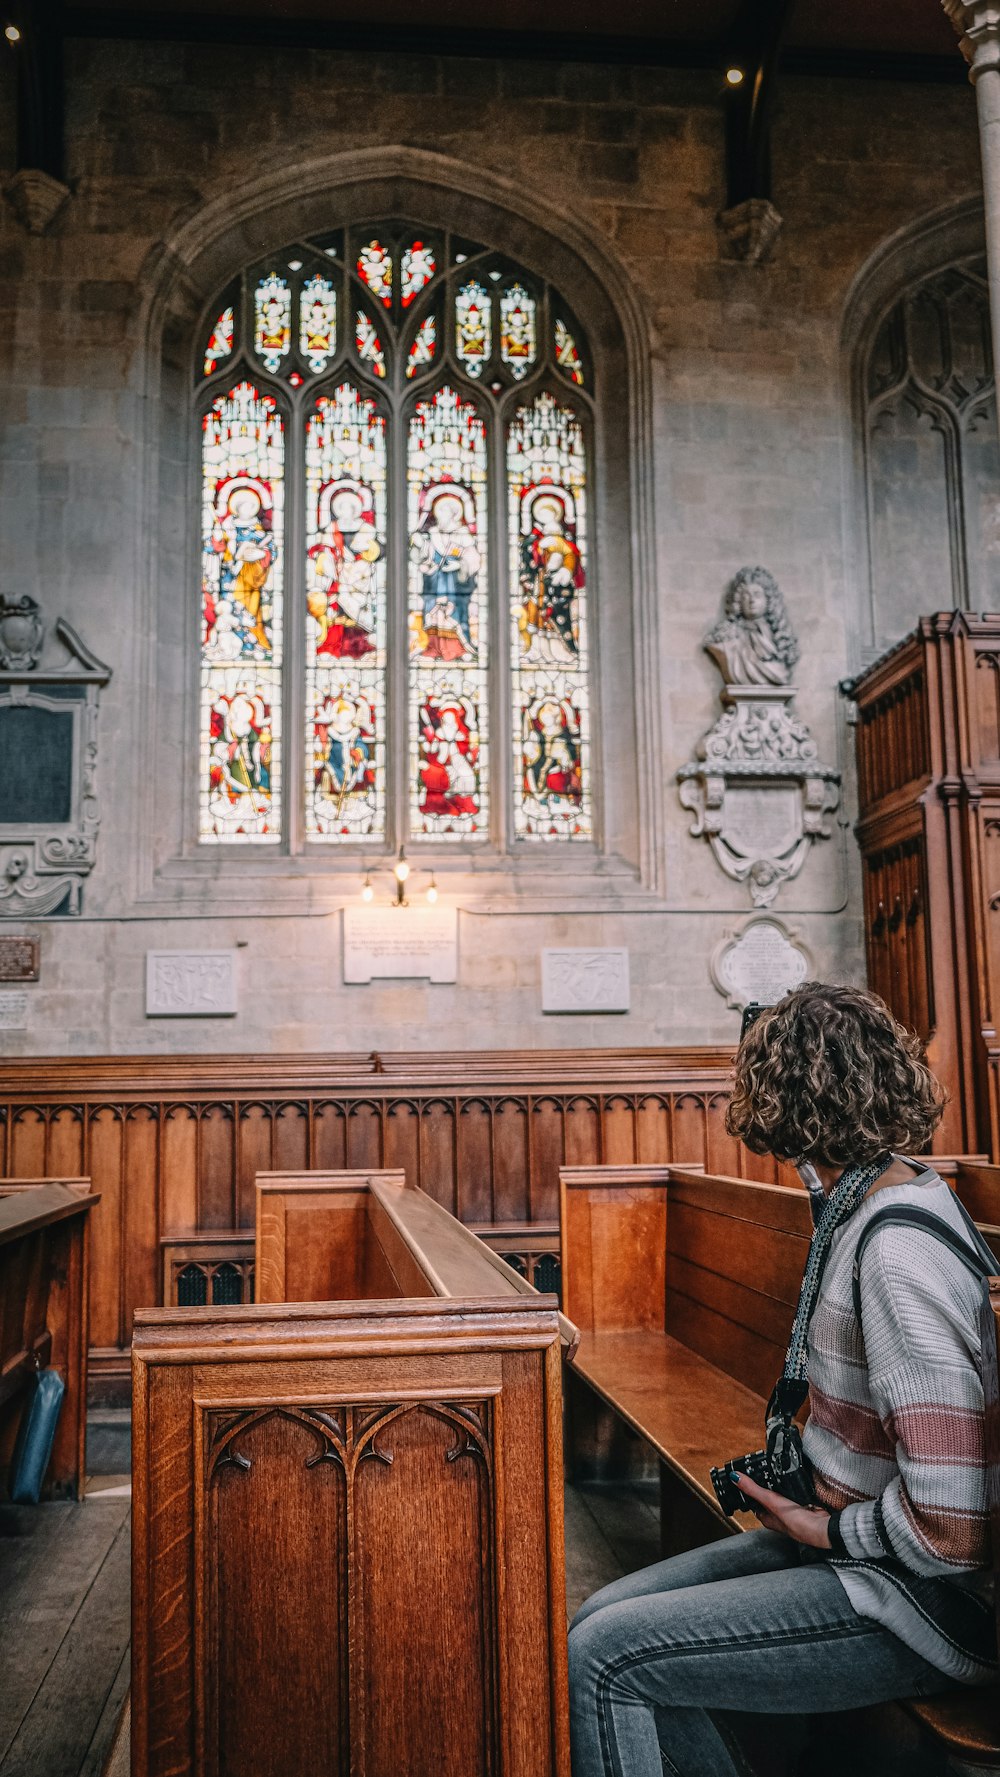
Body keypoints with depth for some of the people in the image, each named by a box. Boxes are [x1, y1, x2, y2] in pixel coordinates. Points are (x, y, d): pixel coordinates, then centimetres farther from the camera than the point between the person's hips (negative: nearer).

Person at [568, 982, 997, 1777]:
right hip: (852, 1544, 10)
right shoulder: (903, 1185, 4)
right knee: (607, 1616, 5)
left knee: (601, 1656, -14)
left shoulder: (897, 1251, -27)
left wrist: (827, 1530, -13)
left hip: (922, 1597, -10)